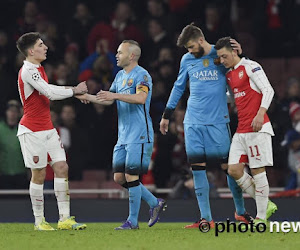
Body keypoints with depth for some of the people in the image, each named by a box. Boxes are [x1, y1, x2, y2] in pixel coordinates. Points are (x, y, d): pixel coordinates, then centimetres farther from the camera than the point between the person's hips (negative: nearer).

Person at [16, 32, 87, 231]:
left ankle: (64, 218, 2)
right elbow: (50, 93, -24)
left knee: (62, 167, 2)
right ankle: (39, 221, 6)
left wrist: (74, 91, 15)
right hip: (32, 130, -9)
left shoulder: (38, 69, 14)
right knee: (39, 174, -4)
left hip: (47, 128, 9)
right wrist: (74, 91, -13)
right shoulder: (28, 71, -17)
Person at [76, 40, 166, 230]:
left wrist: (115, 95, -32)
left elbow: (141, 97, -27)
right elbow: (109, 100, 19)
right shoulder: (120, 76, 17)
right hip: (124, 136, 9)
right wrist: (88, 97, 3)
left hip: (139, 135, -9)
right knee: (119, 177, 6)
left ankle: (133, 221, -1)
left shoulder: (141, 75, -11)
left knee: (131, 175, -9)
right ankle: (155, 203, 18)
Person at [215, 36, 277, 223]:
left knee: (257, 170, -6)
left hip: (257, 128, -8)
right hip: (241, 130, 8)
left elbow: (268, 91, -13)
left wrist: (260, 114, -23)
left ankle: (261, 217, -1)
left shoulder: (250, 67, -6)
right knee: (234, 169, -1)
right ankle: (265, 205, 9)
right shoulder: (229, 74, 18)